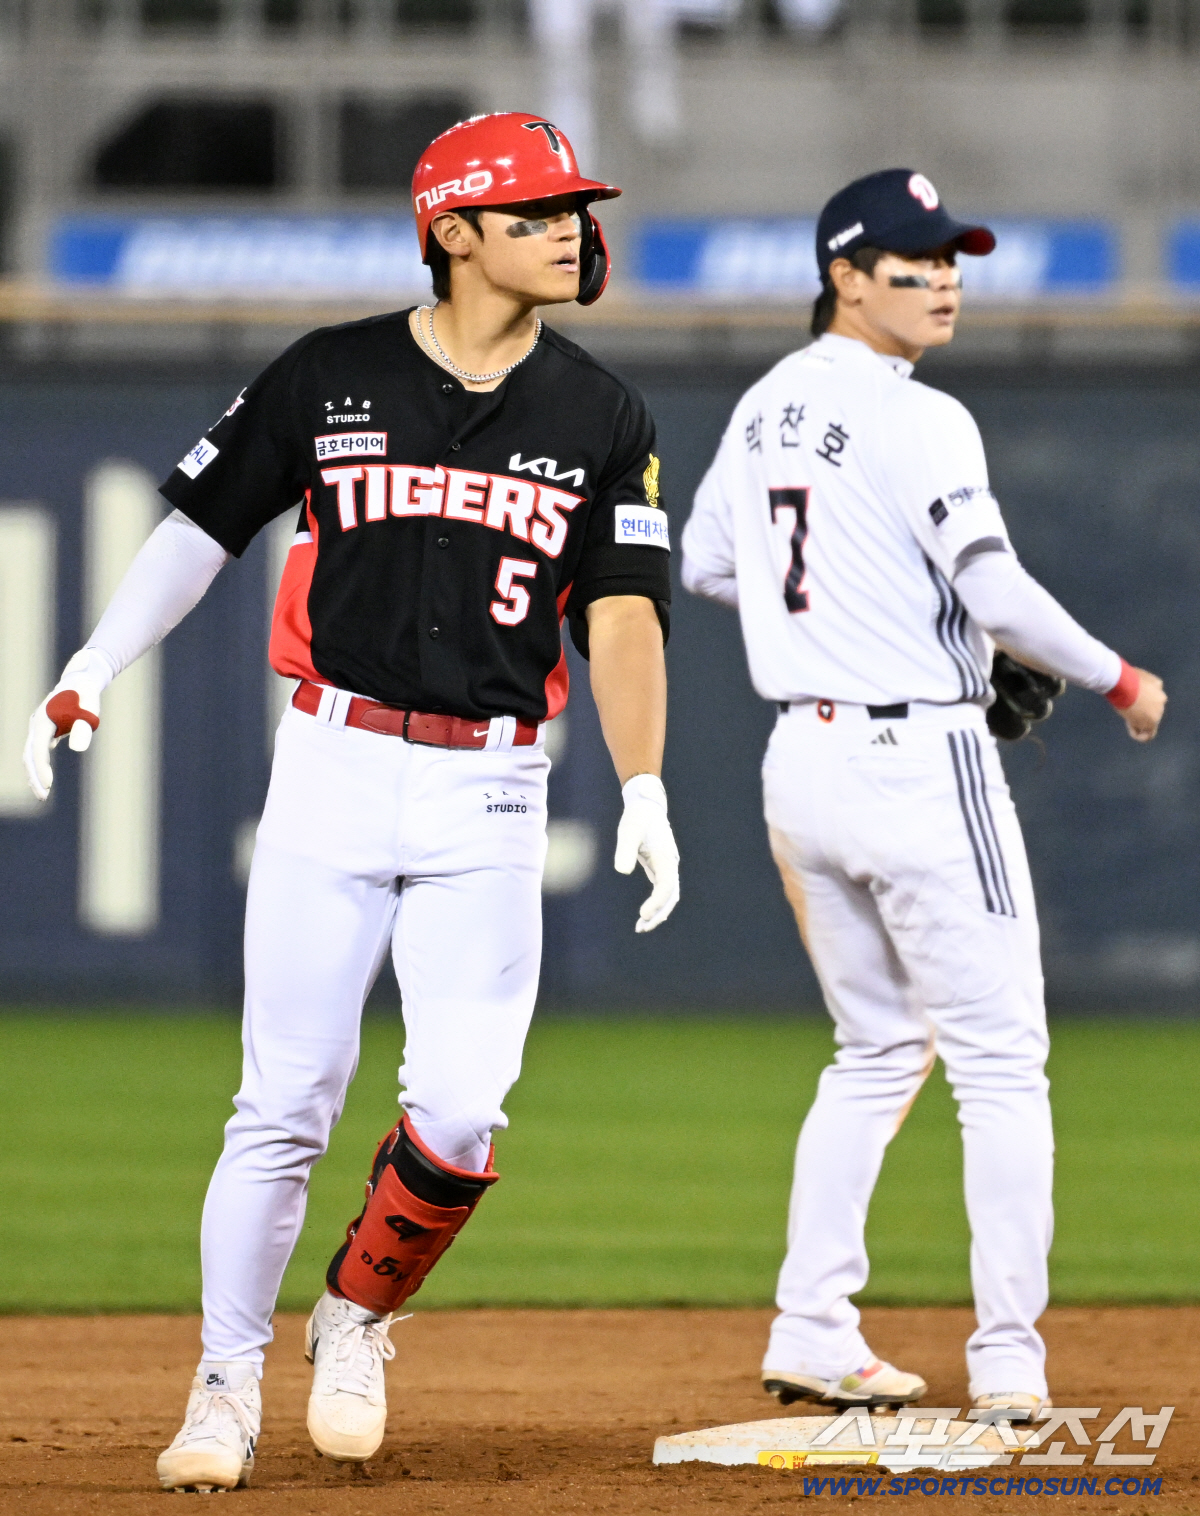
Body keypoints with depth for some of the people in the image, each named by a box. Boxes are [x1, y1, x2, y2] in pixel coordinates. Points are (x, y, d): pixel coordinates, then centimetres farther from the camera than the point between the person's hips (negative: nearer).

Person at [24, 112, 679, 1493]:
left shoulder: (601, 418, 5)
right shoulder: (332, 379, 1)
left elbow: (623, 613, 0)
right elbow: (201, 527, 6)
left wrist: (643, 790, -12)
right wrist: (86, 678, -4)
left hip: (488, 802, 1)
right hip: (333, 769, -1)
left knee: (460, 1108, -10)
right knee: (284, 1105, -2)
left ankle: (358, 1320, 16)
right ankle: (227, 1384, 11)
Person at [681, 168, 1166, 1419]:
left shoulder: (767, 408, 10)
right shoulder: (917, 423, -16)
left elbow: (705, 565, 20)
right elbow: (997, 594, -21)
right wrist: (1118, 680, -7)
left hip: (801, 756, 8)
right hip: (918, 758, -8)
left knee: (876, 1051, 20)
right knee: (1000, 1061, -2)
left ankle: (811, 1331, 15)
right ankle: (1006, 1360, -6)